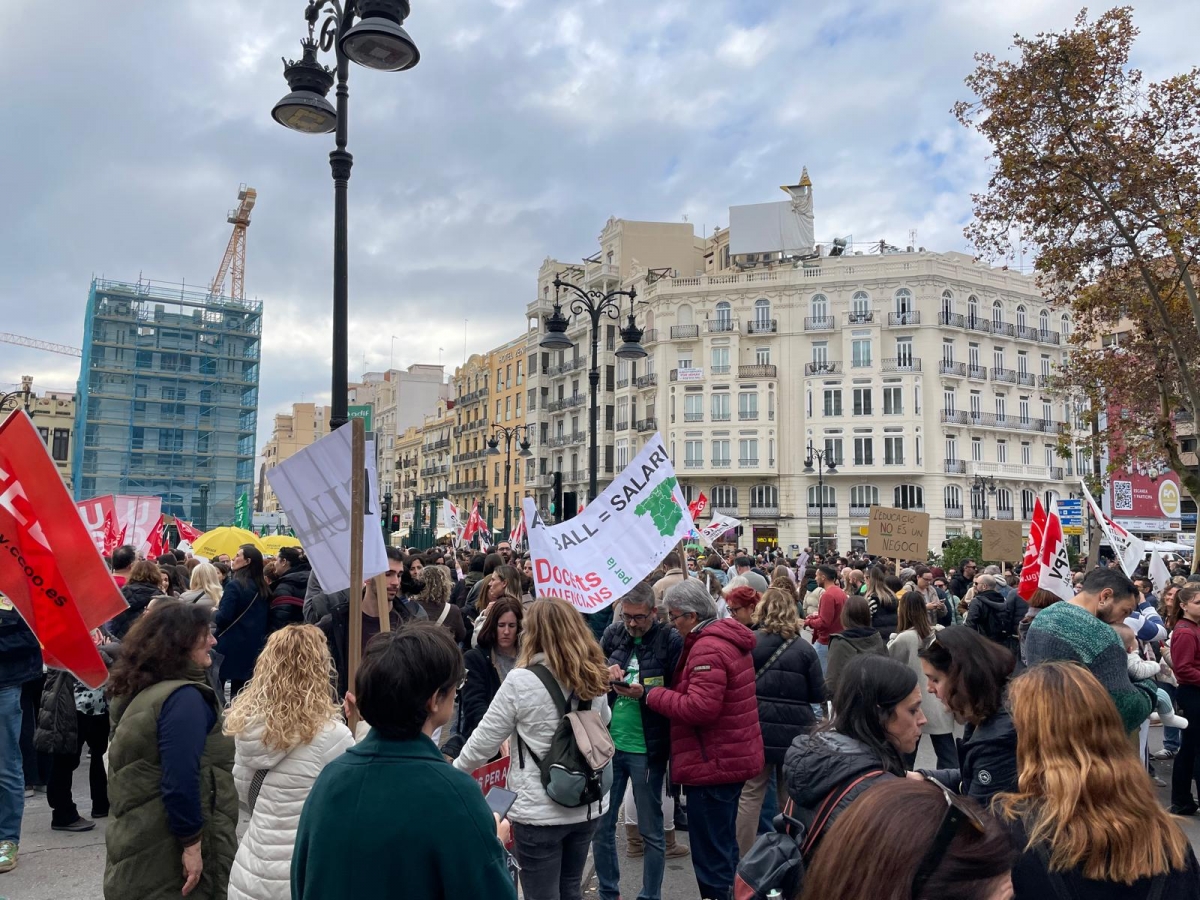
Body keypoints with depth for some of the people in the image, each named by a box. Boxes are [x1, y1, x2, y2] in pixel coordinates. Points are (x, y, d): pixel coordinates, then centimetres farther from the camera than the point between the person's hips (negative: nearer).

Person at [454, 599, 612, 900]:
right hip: (588, 804, 6)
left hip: (539, 810, -5)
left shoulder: (521, 680, -16)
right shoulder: (595, 678, 0)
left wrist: (454, 772, 8)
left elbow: (484, 740, -8)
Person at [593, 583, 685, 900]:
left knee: (651, 831, 9)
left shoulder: (671, 640, -9)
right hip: (608, 744, 4)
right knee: (600, 825, 13)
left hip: (648, 749, -4)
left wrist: (646, 691, -24)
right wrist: (604, 675, -11)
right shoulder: (612, 633, 2)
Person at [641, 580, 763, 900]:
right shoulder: (728, 638, 10)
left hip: (713, 763, -11)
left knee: (711, 855, -1)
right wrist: (657, 691, 5)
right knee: (724, 846, 22)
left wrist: (649, 693, -20)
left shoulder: (707, 648, -22)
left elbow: (699, 708, -28)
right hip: (732, 757, 11)